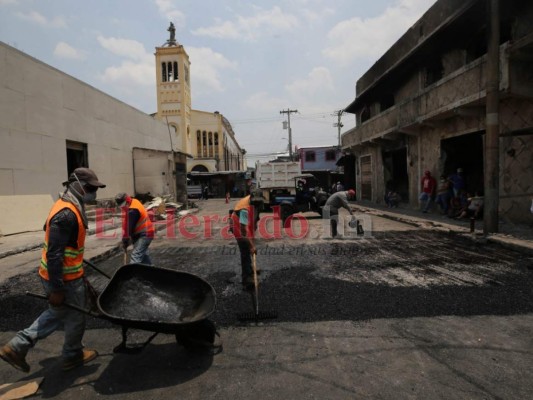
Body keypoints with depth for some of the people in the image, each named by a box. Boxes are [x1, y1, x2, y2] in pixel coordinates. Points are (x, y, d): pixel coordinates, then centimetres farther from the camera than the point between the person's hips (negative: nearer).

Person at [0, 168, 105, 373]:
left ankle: (17, 347, 27)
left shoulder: (66, 206, 6)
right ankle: (73, 356, 32)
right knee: (75, 317, 11)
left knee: (57, 313, 25)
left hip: (59, 274, 10)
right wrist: (56, 289, -22)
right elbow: (54, 254, -27)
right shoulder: (67, 215, -27)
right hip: (65, 279, -10)